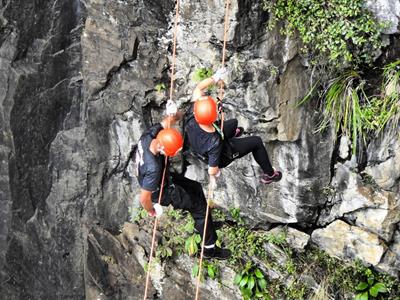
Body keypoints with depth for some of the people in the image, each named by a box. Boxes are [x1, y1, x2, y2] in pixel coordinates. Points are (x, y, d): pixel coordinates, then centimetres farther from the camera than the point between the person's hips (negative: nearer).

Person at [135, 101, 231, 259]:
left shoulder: (149, 135, -26)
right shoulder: (153, 168, -45)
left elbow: (168, 121, -6)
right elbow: (144, 198, -33)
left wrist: (174, 116, -24)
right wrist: (151, 211, -15)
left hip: (164, 177, 8)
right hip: (162, 191, -8)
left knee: (195, 187, 24)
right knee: (199, 206, 6)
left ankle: (203, 223, 47)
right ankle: (210, 249, 23)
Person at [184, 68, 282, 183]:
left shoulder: (191, 120, -35)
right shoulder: (214, 143, -47)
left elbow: (199, 88, -22)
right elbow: (212, 171, -34)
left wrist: (215, 78, -23)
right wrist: (217, 172, -12)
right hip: (222, 157, -5)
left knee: (233, 122, 27)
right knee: (257, 142, 9)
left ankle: (232, 133, 67)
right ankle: (269, 175, 31)